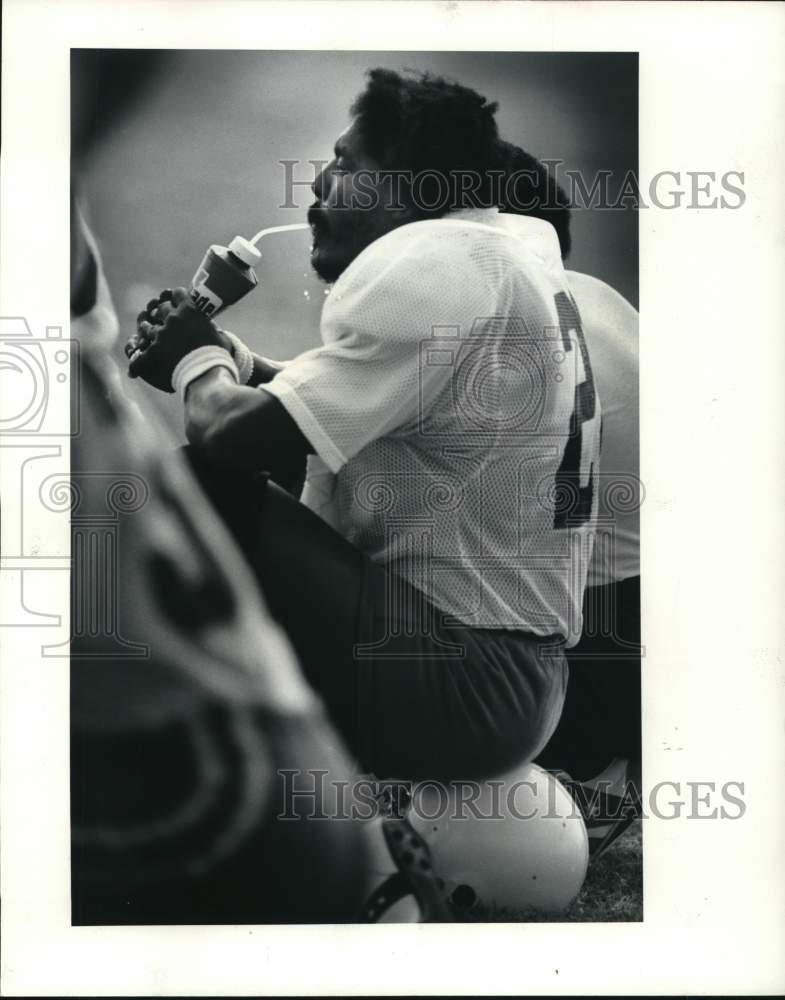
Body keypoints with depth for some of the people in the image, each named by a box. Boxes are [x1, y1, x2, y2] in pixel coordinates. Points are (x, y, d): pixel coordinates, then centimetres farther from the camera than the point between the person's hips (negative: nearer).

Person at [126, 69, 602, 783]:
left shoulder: (431, 261, -16)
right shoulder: (507, 250, 14)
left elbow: (240, 433, -21)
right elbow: (330, 405, 18)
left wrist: (195, 360, 0)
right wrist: (224, 355, 5)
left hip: (458, 681, -10)